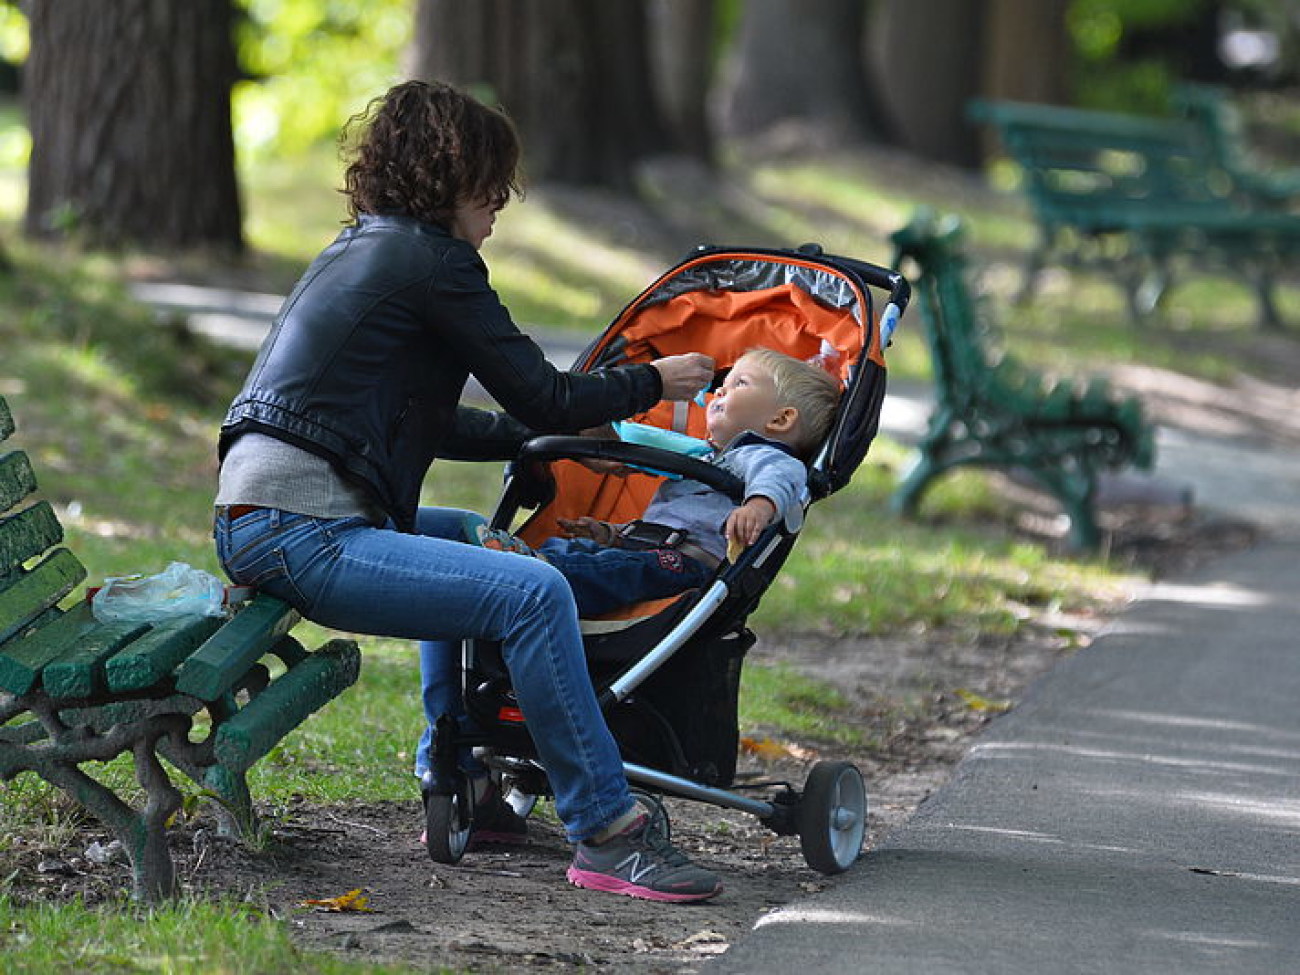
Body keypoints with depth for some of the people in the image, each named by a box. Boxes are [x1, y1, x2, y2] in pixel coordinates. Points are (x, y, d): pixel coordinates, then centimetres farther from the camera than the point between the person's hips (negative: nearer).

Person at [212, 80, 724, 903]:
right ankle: (606, 837, -19)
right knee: (532, 593, -21)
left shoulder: (361, 249, 22)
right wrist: (651, 384, 10)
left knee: (459, 536, 34)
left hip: (255, 519, 11)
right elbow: (542, 397, -6)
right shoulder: (429, 258, -7)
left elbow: (425, 425, 29)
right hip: (298, 534, -11)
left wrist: (552, 431, 31)